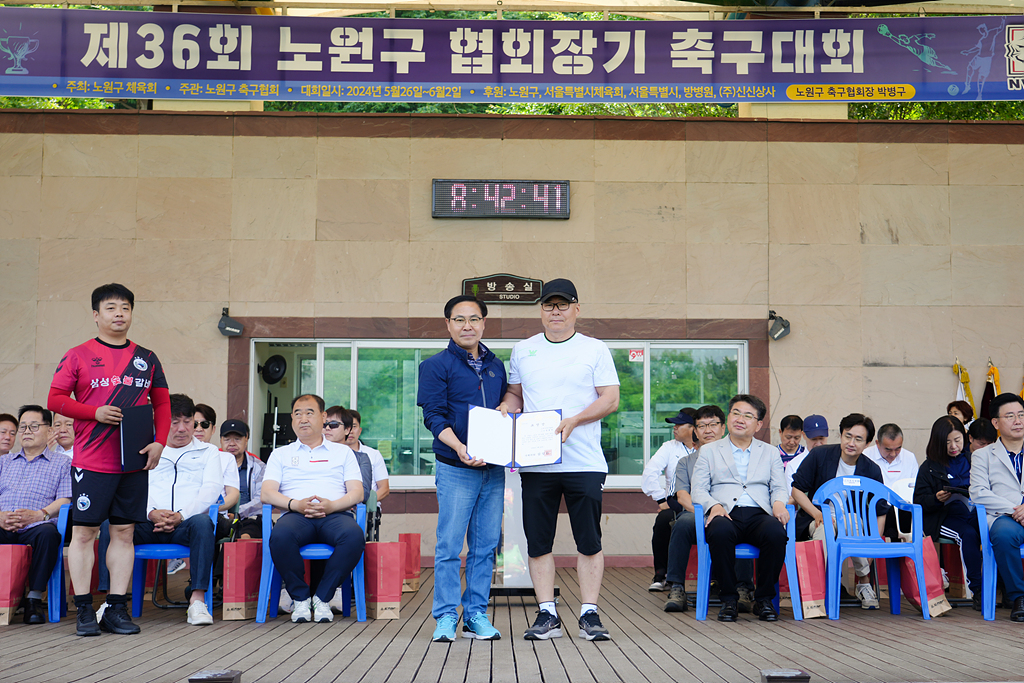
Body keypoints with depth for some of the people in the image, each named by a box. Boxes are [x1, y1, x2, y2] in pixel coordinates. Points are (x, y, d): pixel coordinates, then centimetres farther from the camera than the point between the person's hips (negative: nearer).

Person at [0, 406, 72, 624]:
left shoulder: (62, 463, 17)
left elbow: (65, 499, 3)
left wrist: (40, 514, -16)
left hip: (36, 526, -2)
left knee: (48, 533, -38)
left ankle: (34, 598, -28)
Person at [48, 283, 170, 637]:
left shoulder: (147, 359, 11)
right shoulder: (77, 356, 2)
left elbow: (162, 403, 14)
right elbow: (55, 399, 0)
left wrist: (159, 442, -1)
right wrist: (95, 413, -13)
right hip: (90, 462, -3)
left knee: (124, 532, 5)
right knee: (83, 532, -1)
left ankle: (116, 609, 11)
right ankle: (85, 611, 7)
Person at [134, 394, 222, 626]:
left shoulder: (208, 452, 21)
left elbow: (212, 488, 4)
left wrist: (181, 515, -13)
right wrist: (151, 513, -12)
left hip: (186, 522, -2)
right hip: (150, 523, 2)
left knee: (202, 523, -38)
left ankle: (197, 599, -38)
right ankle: (112, 597, -28)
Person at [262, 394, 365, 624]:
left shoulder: (343, 452, 23)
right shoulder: (280, 454, 24)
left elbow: (357, 493, 11)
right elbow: (266, 493, 9)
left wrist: (331, 505, -11)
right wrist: (295, 504, -11)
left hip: (335, 514, 0)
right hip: (296, 515, 0)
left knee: (354, 535, -37)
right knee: (280, 535, -38)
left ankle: (322, 598, -20)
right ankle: (300, 598, -16)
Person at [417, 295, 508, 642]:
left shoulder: (496, 365, 15)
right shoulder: (436, 365, -1)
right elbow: (434, 417, -9)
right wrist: (459, 448, -24)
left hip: (493, 469, 5)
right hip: (455, 469, -5)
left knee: (486, 545, 7)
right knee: (450, 545, -3)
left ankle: (477, 616, 14)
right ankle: (446, 617, 5)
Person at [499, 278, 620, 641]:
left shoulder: (595, 349, 4)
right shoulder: (522, 350, 13)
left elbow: (610, 399, -2)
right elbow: (515, 393, 21)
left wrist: (574, 420, -16)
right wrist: (505, 407, -2)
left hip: (584, 461, -2)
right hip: (535, 462, 2)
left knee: (589, 541, 0)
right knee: (538, 541, 4)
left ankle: (589, 614, 7)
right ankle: (547, 615, 11)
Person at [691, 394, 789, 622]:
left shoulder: (770, 453, 25)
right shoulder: (709, 451, 20)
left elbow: (779, 488, 15)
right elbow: (698, 490, 10)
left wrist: (779, 503, -9)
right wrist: (714, 505, -11)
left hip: (759, 514, 1)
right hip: (725, 514, -1)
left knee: (776, 532, -35)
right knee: (720, 531, -39)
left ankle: (764, 599, -17)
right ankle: (729, 599, -20)